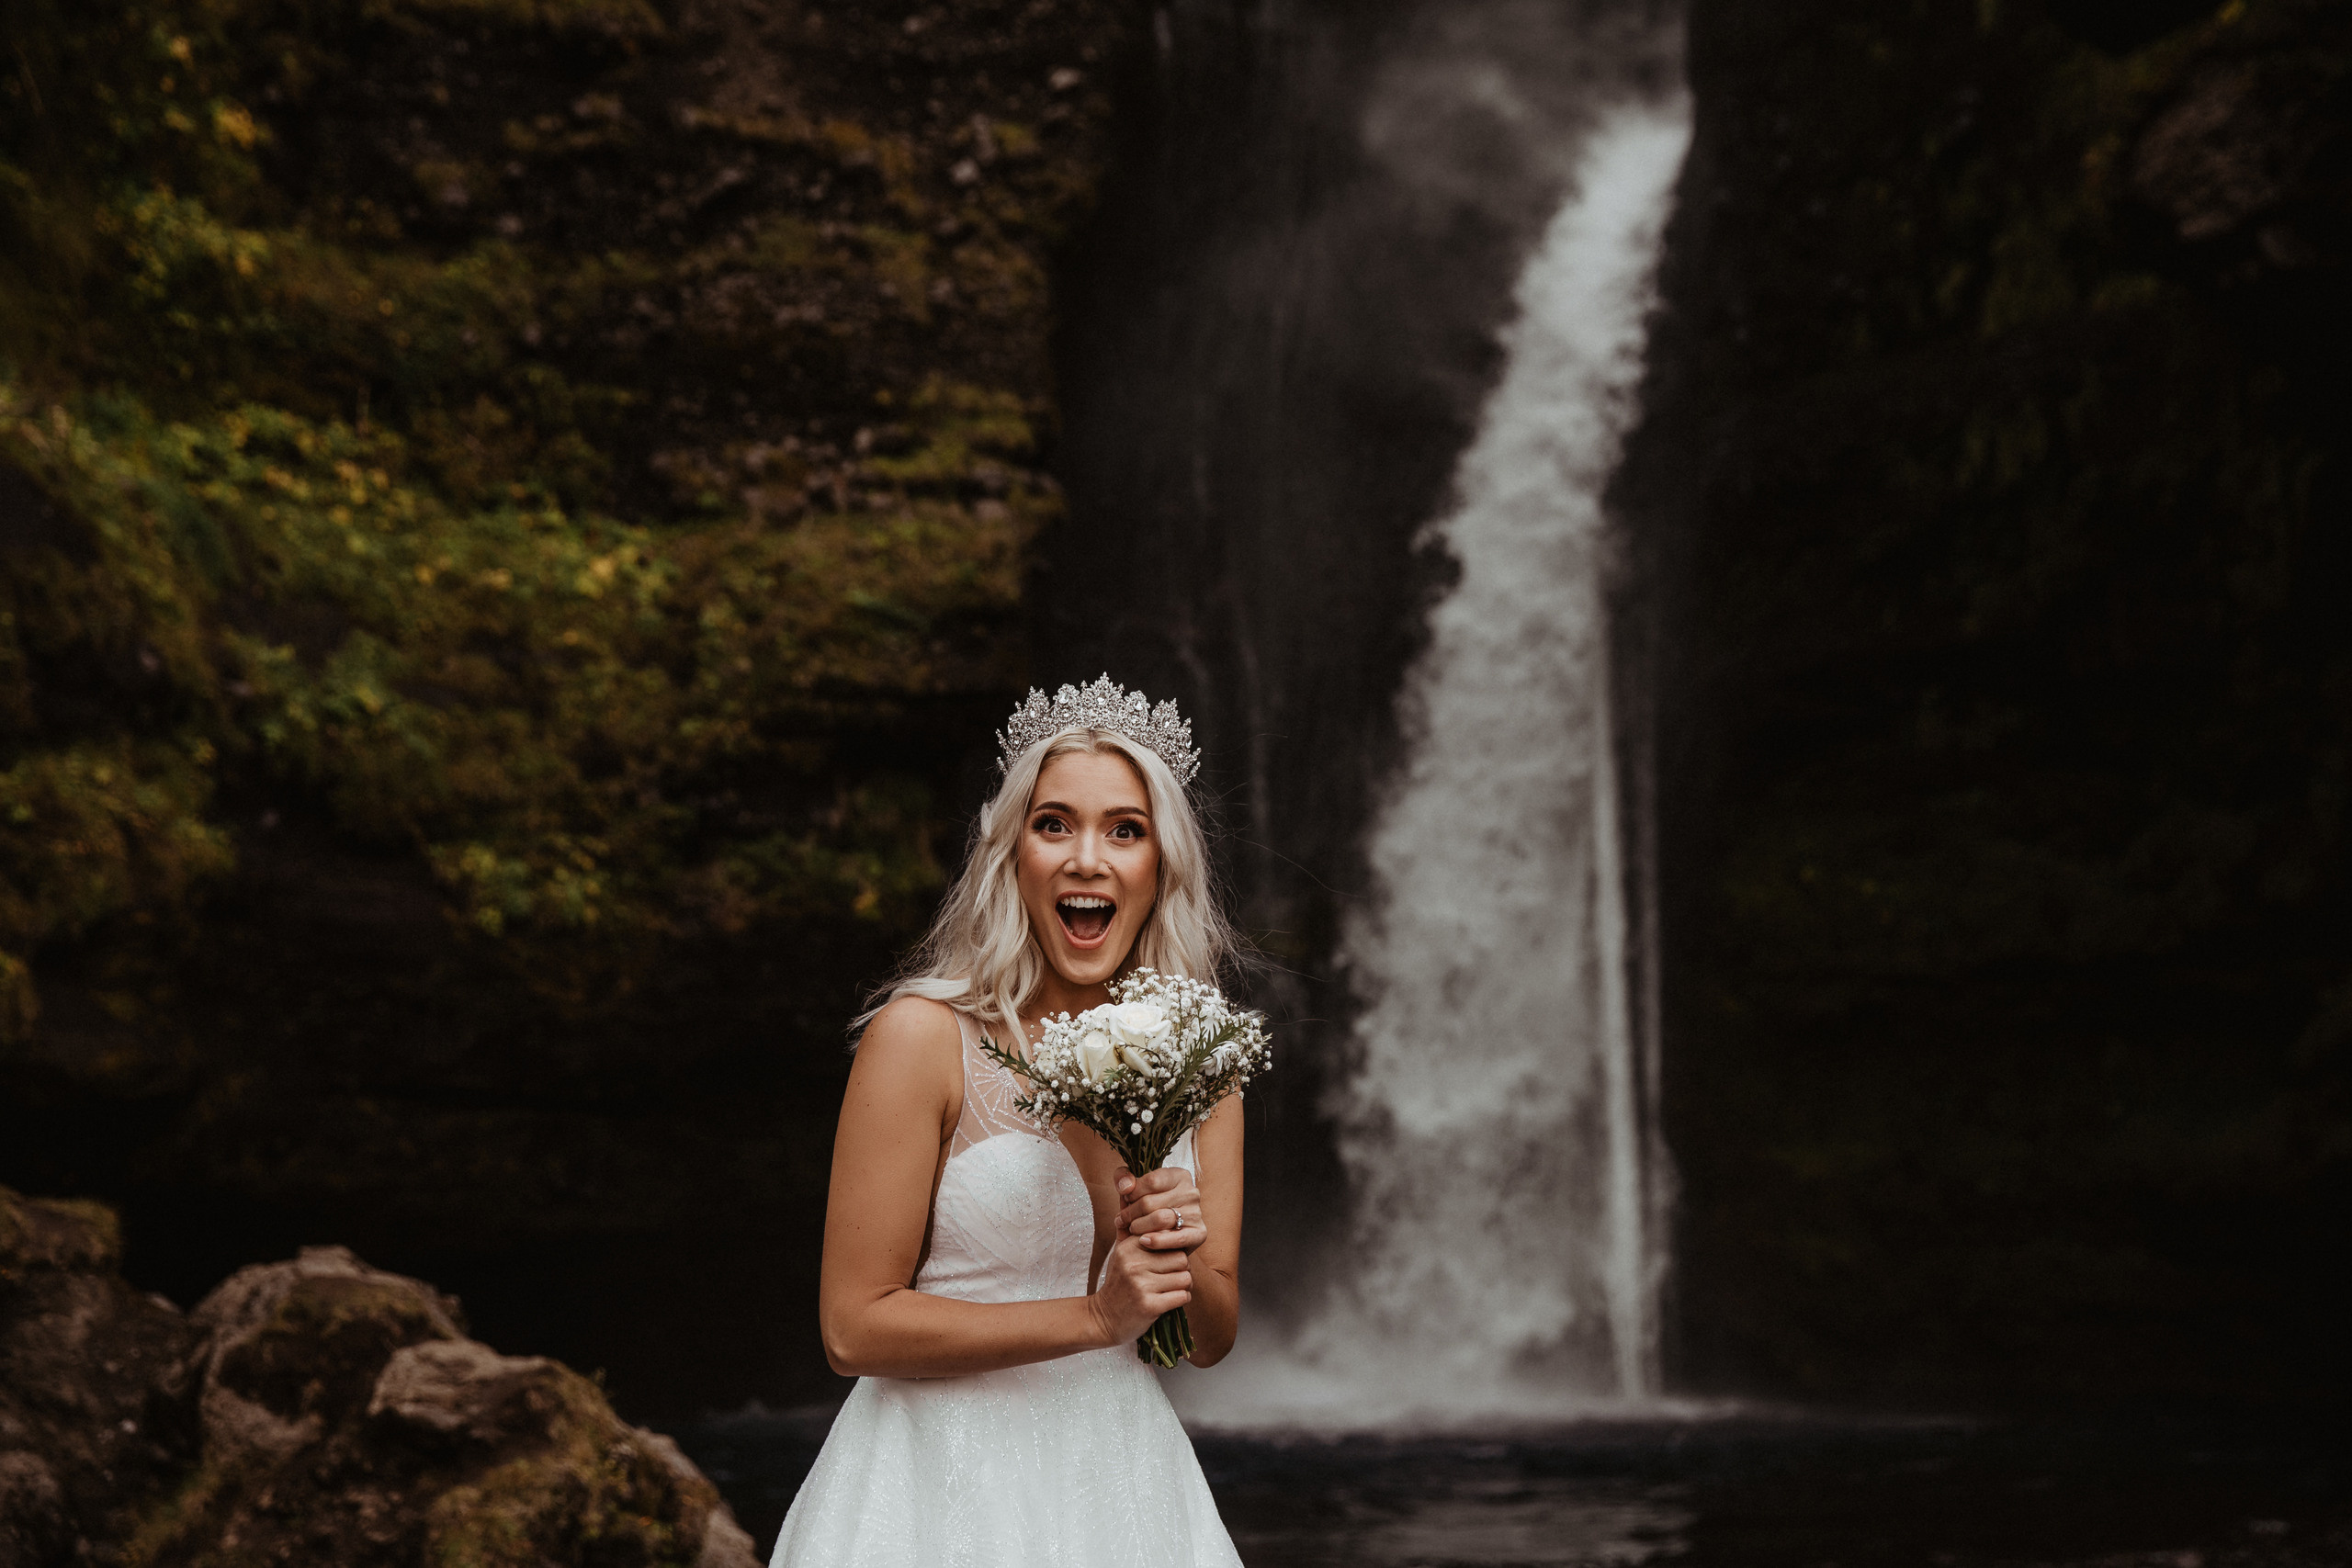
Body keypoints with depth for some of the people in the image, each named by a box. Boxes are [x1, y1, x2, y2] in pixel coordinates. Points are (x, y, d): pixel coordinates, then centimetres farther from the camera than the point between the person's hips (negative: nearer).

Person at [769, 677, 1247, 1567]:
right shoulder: (922, 1035, -13)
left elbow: (1212, 1338, 7)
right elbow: (854, 1329, -14)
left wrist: (1181, 1256, -15)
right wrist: (1095, 1315, -18)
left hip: (1123, 1479, 5)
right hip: (945, 1490, -4)